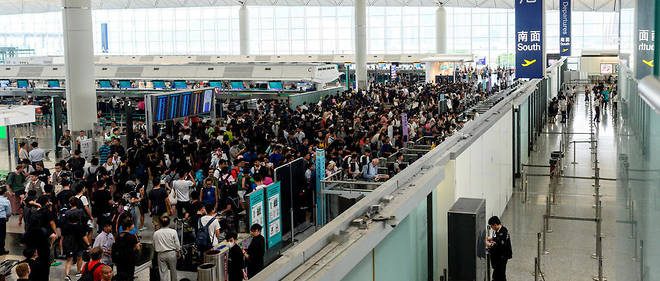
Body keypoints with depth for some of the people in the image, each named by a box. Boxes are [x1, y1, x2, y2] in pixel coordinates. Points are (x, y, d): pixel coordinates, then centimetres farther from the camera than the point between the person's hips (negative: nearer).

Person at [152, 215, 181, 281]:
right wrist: (177, 252, 11)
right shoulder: (173, 232, -9)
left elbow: (154, 246, 4)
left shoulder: (156, 233, -6)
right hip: (171, 253, 0)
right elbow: (177, 244, -5)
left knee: (163, 272, 4)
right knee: (173, 270, 16)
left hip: (161, 254, 0)